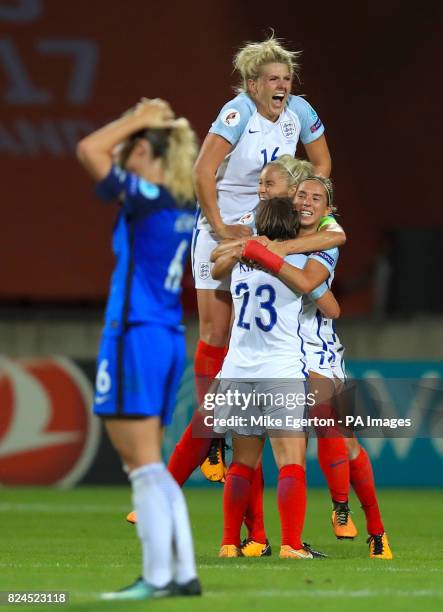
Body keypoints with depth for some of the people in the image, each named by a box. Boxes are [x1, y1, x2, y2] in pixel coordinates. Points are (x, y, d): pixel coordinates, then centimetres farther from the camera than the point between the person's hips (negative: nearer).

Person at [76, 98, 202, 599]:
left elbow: (88, 149, -12)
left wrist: (136, 120, -3)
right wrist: (146, 122, 21)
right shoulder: (185, 203, 10)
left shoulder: (147, 197, -13)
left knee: (144, 466, -7)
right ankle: (183, 573, 11)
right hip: (170, 338, 9)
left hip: (136, 337, -9)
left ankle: (158, 577, -7)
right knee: (150, 468, 14)